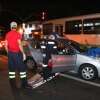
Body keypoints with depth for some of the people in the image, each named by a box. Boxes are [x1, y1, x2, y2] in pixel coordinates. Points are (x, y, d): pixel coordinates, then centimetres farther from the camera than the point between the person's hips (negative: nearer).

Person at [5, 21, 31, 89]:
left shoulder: (7, 34, 7)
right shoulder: (18, 34, -9)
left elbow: (6, 46, 8)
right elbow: (19, 45, -16)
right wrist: (23, 53, -11)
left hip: (10, 53, 6)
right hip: (17, 53, -6)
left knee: (11, 68, 12)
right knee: (22, 68, 1)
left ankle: (13, 84, 18)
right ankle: (24, 84, 4)